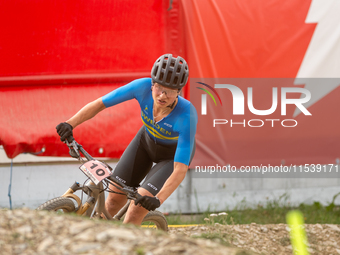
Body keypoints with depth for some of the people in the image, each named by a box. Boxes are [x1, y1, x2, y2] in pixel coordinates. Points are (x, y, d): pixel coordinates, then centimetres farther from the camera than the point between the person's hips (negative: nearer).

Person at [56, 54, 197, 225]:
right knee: (115, 198, 0)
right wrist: (70, 124, -41)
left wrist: (158, 199, -55)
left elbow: (180, 170, -41)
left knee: (138, 206, -19)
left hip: (174, 154, -4)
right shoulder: (143, 87, -32)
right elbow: (99, 104, -26)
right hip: (146, 140, 4)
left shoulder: (187, 116, -39)